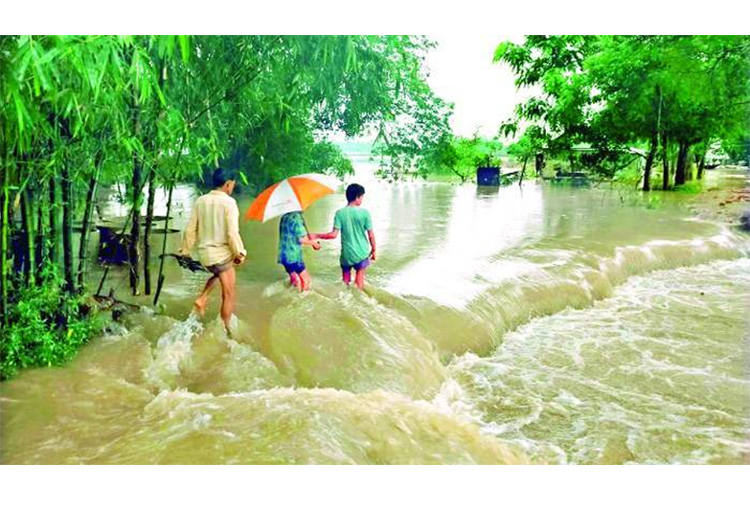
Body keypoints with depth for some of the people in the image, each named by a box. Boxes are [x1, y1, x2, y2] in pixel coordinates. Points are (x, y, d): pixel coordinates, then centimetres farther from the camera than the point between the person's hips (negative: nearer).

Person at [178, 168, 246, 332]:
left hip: (204, 252, 6)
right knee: (228, 295, 7)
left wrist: (186, 249, 15)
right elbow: (232, 233, -18)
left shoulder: (201, 201, 1)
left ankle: (202, 298, 16)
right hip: (222, 253, -6)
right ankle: (225, 329, 13)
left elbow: (191, 229, 4)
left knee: (217, 274, 35)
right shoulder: (228, 202, -14)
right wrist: (239, 253, -6)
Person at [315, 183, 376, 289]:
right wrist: (373, 250, 8)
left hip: (346, 253, 1)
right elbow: (371, 235, -7)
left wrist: (316, 236, -1)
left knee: (345, 281, 17)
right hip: (361, 253, -1)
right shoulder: (364, 213, -11)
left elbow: (334, 234, -13)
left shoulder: (339, 213, -8)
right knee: (359, 280, 12)